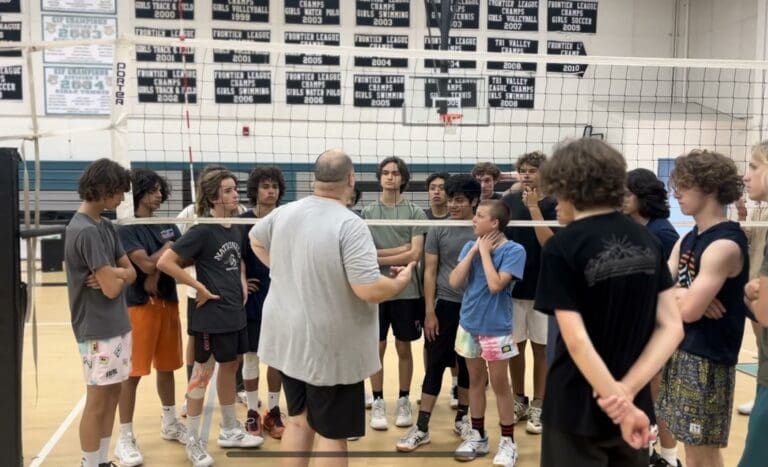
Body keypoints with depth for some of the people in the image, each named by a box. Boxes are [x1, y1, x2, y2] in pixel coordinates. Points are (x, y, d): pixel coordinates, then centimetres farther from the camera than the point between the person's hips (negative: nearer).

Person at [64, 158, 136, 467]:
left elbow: (131, 273, 8)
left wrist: (112, 274, -12)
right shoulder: (85, 231, -19)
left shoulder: (105, 226, 9)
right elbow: (111, 288, -21)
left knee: (112, 396, 16)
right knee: (97, 402, 2)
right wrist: (117, 276, 0)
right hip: (99, 331, -9)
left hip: (117, 326, 9)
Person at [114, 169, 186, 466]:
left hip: (168, 302, 6)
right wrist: (167, 249, -3)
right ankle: (125, 438, 7)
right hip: (139, 305, -6)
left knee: (167, 366, 16)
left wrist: (158, 273, -15)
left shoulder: (168, 226, 11)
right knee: (133, 372, -2)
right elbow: (147, 264, -19)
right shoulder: (127, 229, -9)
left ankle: (170, 423, 31)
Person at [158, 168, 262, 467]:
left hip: (236, 312, 8)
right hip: (212, 314, -8)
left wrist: (242, 283, 8)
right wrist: (199, 287, -18)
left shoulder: (235, 229, 7)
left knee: (230, 367, 17)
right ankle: (193, 441, 16)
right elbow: (165, 262, -21)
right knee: (203, 374, 3)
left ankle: (230, 431, 31)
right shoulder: (202, 230, -16)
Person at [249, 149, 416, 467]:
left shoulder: (285, 213, 1)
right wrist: (401, 281, -6)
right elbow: (370, 290, -26)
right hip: (329, 347, -7)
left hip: (287, 338, 7)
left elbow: (256, 238, 22)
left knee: (298, 420, 21)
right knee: (332, 434, 6)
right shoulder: (350, 224, -21)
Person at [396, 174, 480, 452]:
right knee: (435, 366, 1)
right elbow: (430, 272, -1)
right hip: (445, 306, -1)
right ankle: (422, 428, 6)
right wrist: (429, 312, -6)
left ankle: (462, 418, 28)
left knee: (468, 365, 12)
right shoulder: (438, 230, -1)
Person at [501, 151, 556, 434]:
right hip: (512, 285, 3)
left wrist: (534, 207, -19)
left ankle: (538, 407, 16)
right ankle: (519, 400, 26)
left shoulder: (553, 204, -4)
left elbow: (549, 242, -17)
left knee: (541, 348, 6)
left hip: (542, 288, -2)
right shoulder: (509, 201, 3)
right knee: (515, 346, 10)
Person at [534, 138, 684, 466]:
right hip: (636, 404, 5)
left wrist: (621, 406, -18)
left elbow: (576, 340, -21)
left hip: (578, 410, -5)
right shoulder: (647, 241, 1)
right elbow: (672, 326, -3)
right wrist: (627, 390, -12)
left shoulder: (562, 248, -16)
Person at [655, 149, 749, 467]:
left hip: (706, 359, -9)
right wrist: (685, 294, -17)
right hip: (677, 349, 9)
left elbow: (689, 310, -23)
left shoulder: (725, 245, -18)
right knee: (666, 426, 19)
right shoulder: (688, 240, 9)